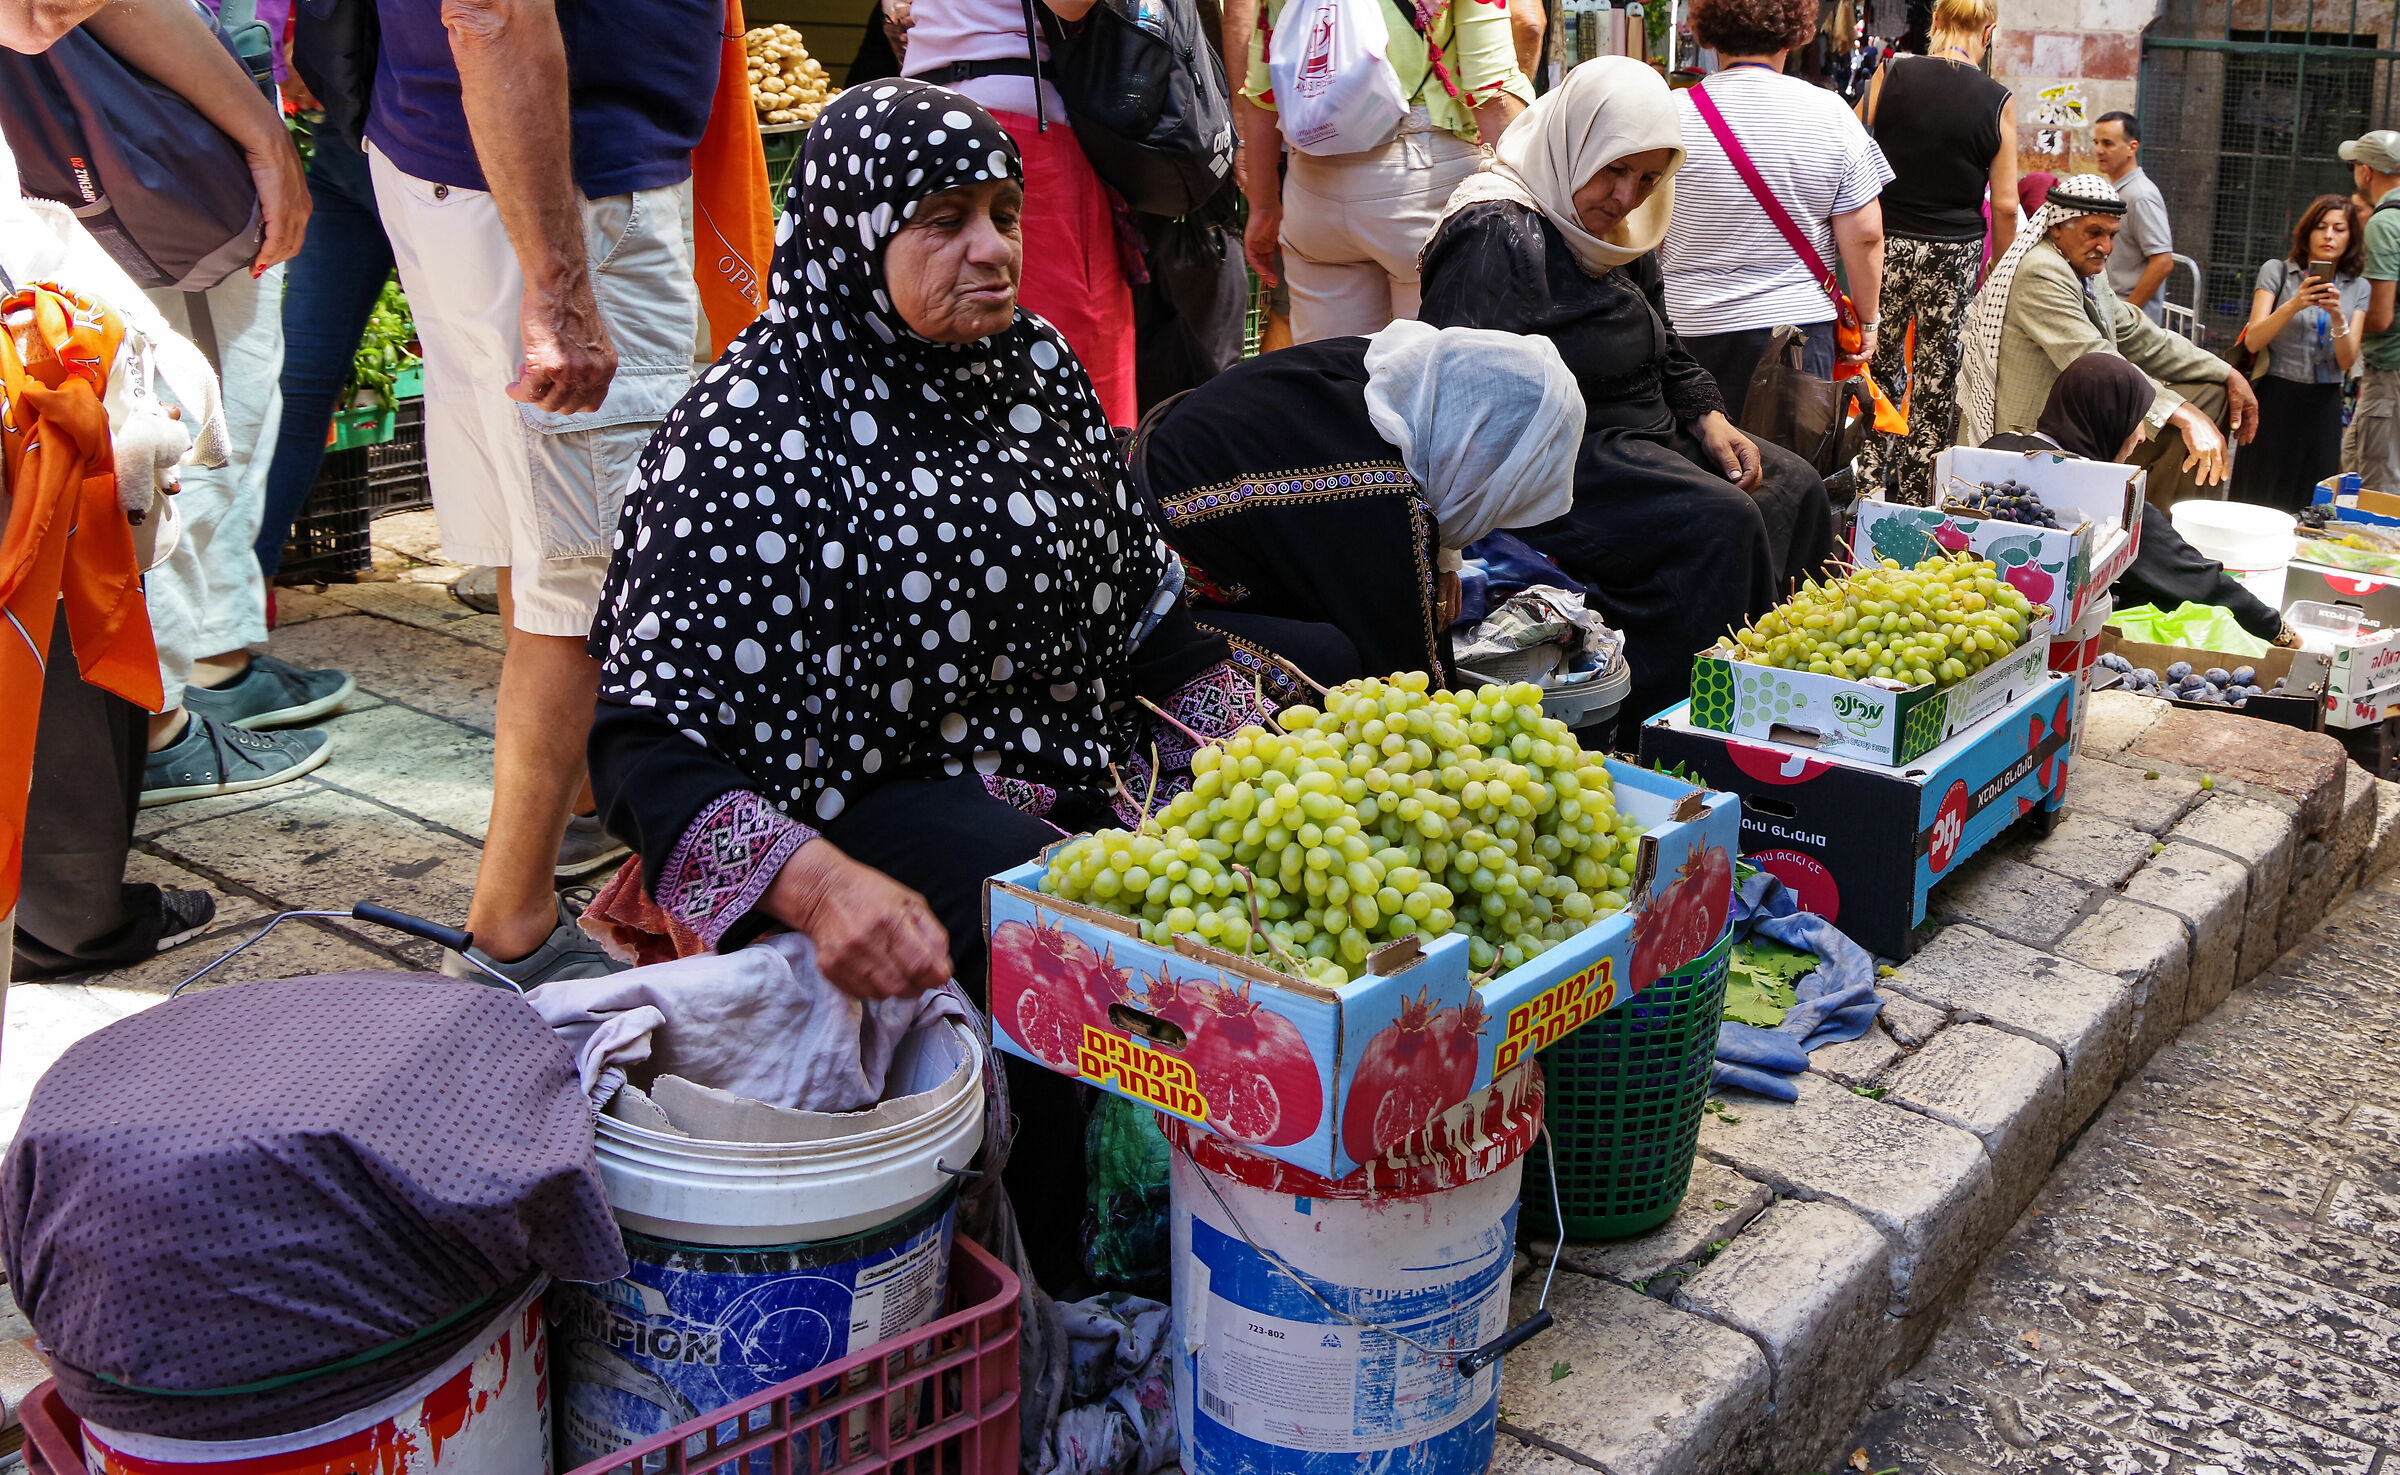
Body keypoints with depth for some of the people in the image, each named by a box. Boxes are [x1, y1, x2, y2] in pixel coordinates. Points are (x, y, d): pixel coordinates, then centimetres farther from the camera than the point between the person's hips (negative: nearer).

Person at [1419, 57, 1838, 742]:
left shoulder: (1616, 234, 14)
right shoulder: (1499, 236, -18)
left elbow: (1666, 349, 25)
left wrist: (1709, 419, 7)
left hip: (1643, 436, 11)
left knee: (1796, 488, 5)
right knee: (1716, 521, -26)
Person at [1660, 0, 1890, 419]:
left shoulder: (1672, 114, -4)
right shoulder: (1831, 114, -2)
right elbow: (1864, 235, -2)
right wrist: (1867, 321, 11)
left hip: (1688, 326, 0)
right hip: (1800, 323, 1)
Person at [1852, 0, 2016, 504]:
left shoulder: (1891, 77, -3)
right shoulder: (1998, 102, -3)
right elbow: (2005, 205, -1)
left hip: (1885, 245, 1)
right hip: (1955, 254, 0)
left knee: (1881, 367, 12)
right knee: (1937, 381, 7)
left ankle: (1869, 484, 6)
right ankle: (1917, 498, 12)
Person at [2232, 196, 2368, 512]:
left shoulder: (2358, 288, 8)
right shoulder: (2277, 271, 0)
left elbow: (2347, 361, -1)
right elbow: (2253, 341, -11)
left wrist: (2337, 316, -17)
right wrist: (2294, 305, -24)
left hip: (2323, 406, 3)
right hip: (2274, 399, -3)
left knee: (2308, 506, 4)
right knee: (2259, 500, -1)